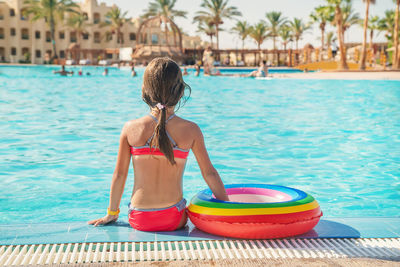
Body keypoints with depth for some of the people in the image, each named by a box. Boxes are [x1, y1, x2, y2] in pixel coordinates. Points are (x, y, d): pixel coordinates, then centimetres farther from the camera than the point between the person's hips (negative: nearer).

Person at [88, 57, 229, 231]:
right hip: (174, 220, -1)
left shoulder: (130, 129, -6)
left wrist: (112, 213, 15)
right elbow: (209, 173, -1)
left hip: (139, 221, 1)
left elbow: (119, 174, 1)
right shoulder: (190, 130, -8)